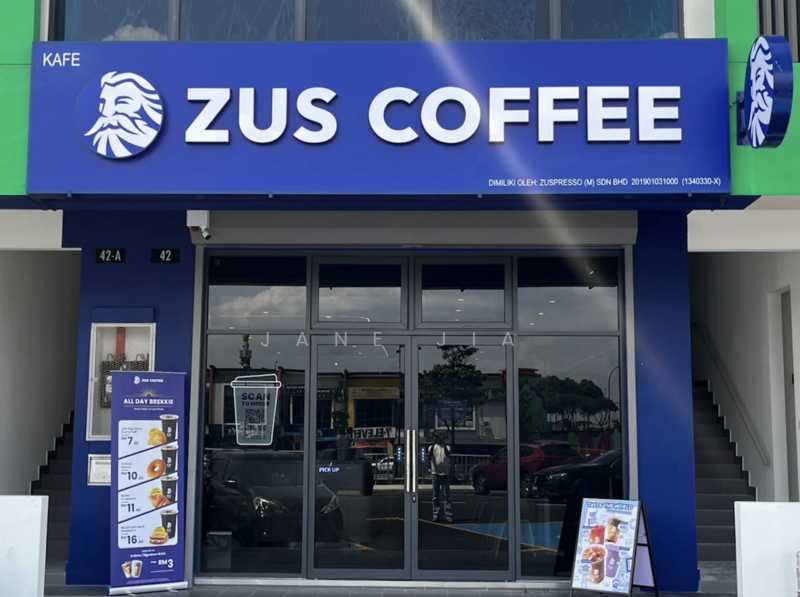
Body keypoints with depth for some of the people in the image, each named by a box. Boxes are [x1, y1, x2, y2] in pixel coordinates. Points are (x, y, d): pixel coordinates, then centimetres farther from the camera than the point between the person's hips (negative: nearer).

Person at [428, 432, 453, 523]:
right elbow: (429, 457, -12)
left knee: (446, 495, -4)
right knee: (436, 496, 4)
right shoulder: (432, 447, 4)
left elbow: (447, 454, -16)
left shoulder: (447, 447, 4)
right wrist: (433, 444, -17)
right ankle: (436, 514, 7)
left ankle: (448, 515, -6)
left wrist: (444, 444, -20)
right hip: (435, 473, 1)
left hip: (445, 474, -1)